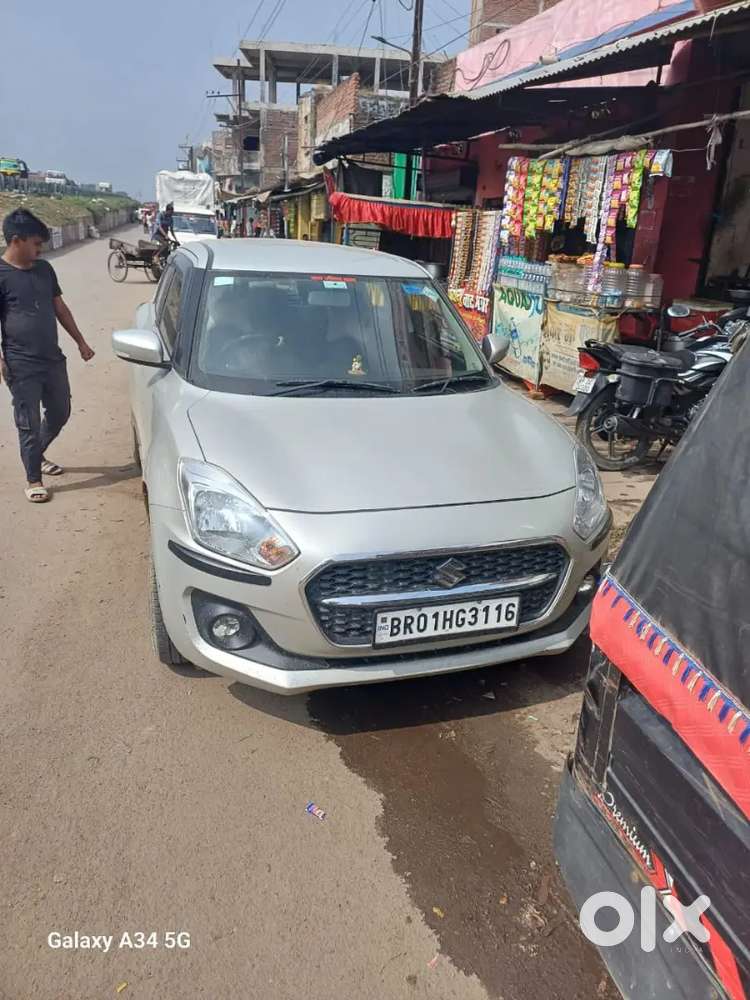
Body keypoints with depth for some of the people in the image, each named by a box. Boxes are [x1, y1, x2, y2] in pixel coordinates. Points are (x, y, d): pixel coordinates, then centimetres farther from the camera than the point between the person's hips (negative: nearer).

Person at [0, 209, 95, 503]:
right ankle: (33, 480, 16)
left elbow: (60, 308, 16)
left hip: (53, 359, 6)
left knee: (60, 414, 17)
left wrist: (80, 342, 18)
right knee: (29, 424, 2)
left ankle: (37, 455, 42)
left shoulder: (44, 269, 8)